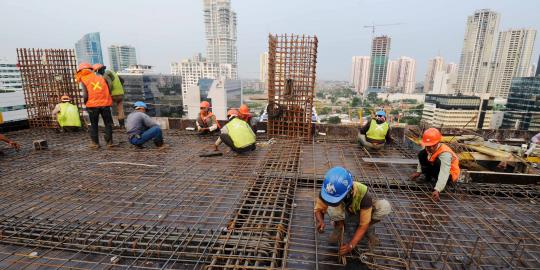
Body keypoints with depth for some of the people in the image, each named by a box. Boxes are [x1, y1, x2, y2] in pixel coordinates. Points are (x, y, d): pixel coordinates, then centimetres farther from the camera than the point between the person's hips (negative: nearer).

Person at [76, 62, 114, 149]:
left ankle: (95, 143, 14)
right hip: (105, 104, 2)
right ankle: (109, 142, 8)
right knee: (108, 123, 9)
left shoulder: (83, 81, 1)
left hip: (92, 105, -1)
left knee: (93, 125, 12)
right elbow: (109, 90, 4)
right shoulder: (101, 77, 9)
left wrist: (85, 103, 10)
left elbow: (85, 95, -7)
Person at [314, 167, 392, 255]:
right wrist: (320, 221, -41)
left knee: (384, 206, -32)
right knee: (332, 207, -37)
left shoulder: (363, 194, -39)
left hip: (361, 212, 0)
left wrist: (351, 245, -40)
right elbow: (318, 209, -19)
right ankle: (339, 226, -2)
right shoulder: (328, 191, -34)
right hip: (344, 212, 1)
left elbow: (363, 225, -31)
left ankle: (369, 227, 0)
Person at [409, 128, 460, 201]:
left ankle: (436, 179, -10)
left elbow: (444, 173, -47)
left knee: (437, 162, -38)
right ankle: (429, 176, 3)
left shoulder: (445, 153, -37)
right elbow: (422, 159, 5)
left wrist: (437, 190, -56)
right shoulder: (428, 148, -17)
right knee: (422, 154, -10)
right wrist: (419, 172, -4)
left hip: (450, 174, -7)